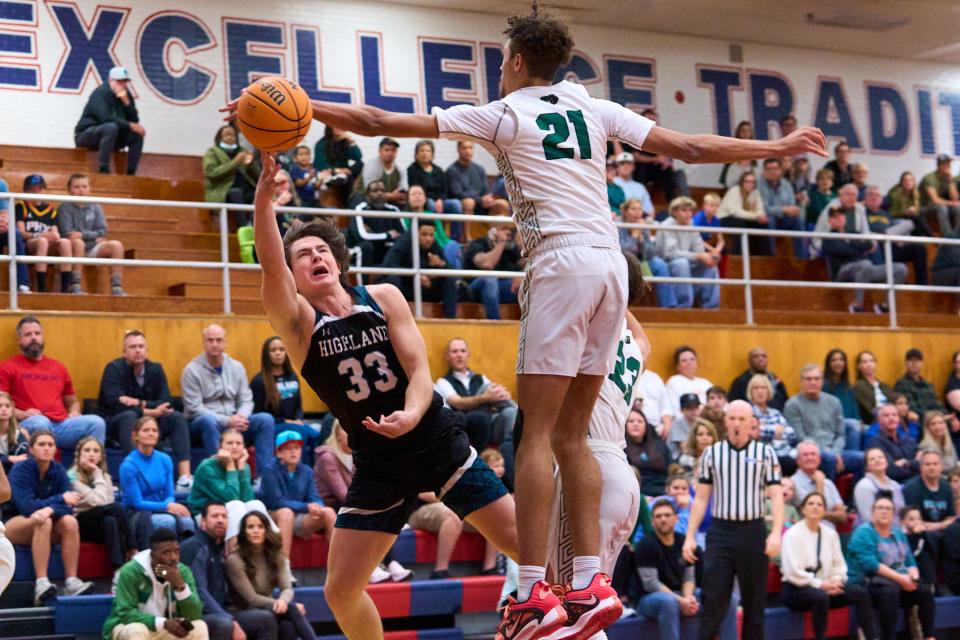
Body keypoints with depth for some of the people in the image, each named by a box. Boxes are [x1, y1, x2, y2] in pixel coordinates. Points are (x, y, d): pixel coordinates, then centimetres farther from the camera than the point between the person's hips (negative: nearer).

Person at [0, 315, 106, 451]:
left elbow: (73, 401, 34)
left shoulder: (58, 367, 26)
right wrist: (21, 414, -14)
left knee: (96, 422, -22)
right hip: (29, 425, -4)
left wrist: (74, 412, 10)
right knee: (40, 422, -41)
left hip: (62, 425, 5)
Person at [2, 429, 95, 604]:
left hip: (48, 529, 4)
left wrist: (50, 509, -35)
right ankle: (41, 584, -45)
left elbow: (68, 506, -13)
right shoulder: (20, 470, -15)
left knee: (70, 522, -26)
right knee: (43, 522, -36)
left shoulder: (59, 471, -3)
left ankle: (71, 581, -32)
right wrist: (60, 499, -24)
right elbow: (26, 506, -25)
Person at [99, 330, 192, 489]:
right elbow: (116, 405, -23)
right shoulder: (114, 369, -11)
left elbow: (167, 403, -5)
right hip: (115, 424, -5)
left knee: (177, 417, -17)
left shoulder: (155, 369, 3)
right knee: (129, 416, -36)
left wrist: (139, 403, -21)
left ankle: (185, 478, -30)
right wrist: (150, 412, -26)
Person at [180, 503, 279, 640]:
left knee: (266, 619, -6)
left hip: (221, 614, 9)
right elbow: (199, 592, -21)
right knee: (224, 624, -37)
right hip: (197, 616, -9)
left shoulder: (220, 548, 19)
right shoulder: (194, 547, -11)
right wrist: (232, 623, -25)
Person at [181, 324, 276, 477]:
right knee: (209, 421, -39)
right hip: (200, 425, -4)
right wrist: (227, 421, -22)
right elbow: (195, 408, -13)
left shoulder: (237, 367, 9)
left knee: (266, 419, -18)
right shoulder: (192, 370, -6)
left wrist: (241, 417, -17)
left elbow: (246, 400, 8)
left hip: (233, 423, 5)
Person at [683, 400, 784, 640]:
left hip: (753, 531, 0)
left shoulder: (765, 453, 4)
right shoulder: (711, 453, 8)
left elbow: (776, 495, -1)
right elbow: (701, 498, 9)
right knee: (713, 600, -5)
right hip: (720, 531, 0)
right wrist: (690, 536, 2)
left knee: (754, 602, 6)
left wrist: (776, 533, -14)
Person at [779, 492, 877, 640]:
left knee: (860, 592, -16)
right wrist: (820, 584, -20)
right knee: (820, 596, -38)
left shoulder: (831, 534, 9)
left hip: (825, 587, 6)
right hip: (795, 589, -6)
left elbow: (839, 565, 11)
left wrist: (836, 580, -12)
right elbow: (793, 572, -16)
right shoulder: (793, 534, -8)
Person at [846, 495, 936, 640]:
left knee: (925, 593, -19)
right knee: (890, 592, -37)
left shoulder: (898, 534, 17)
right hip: (867, 583, -6)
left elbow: (910, 562, 13)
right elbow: (870, 564, -18)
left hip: (899, 583, 7)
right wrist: (900, 578, -23)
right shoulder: (863, 533, -6)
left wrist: (913, 576, -12)